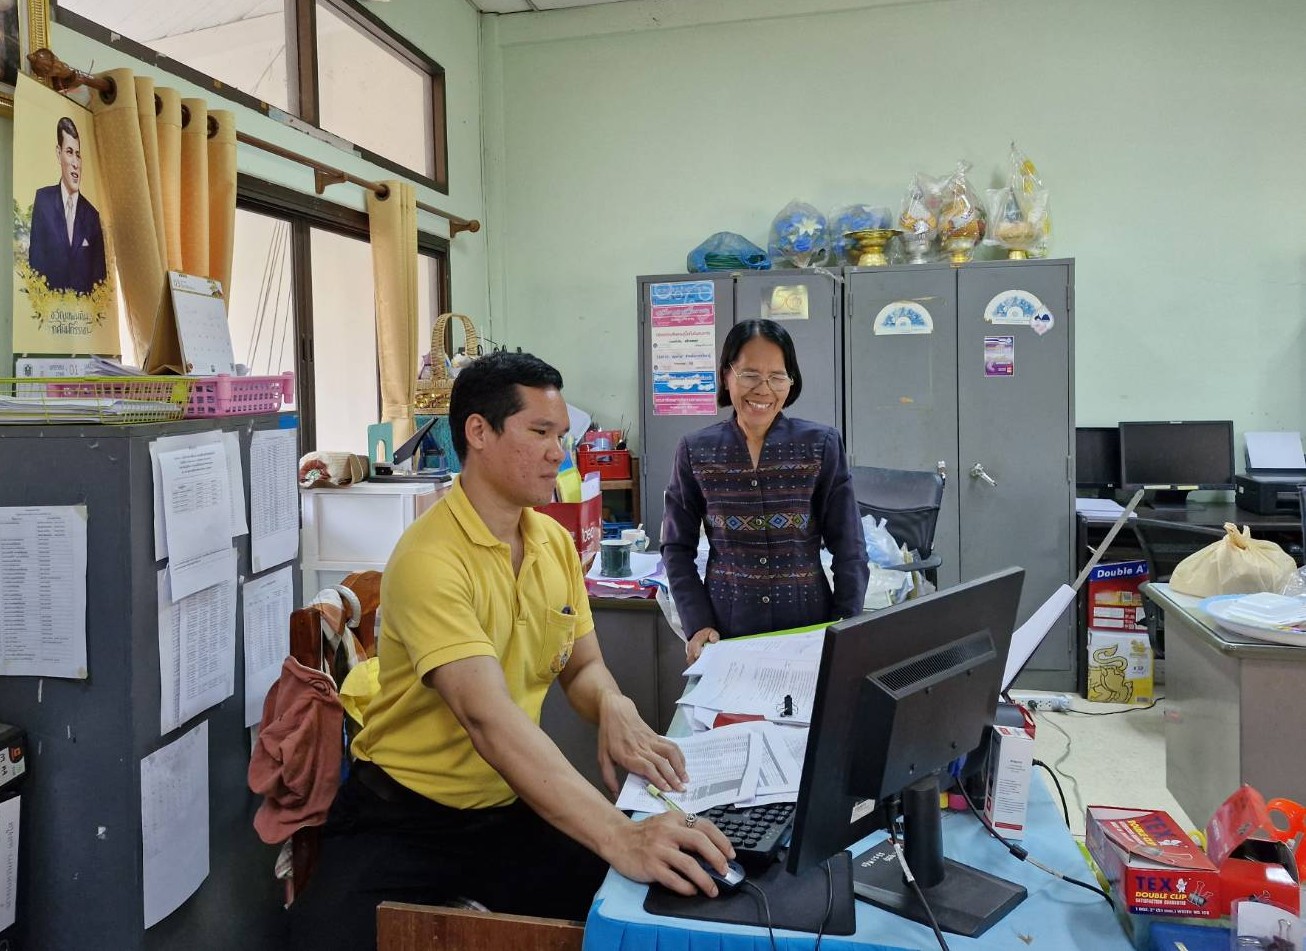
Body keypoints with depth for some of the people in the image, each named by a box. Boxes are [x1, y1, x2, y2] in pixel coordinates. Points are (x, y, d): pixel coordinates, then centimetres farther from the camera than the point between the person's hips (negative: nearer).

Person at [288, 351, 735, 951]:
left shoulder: (556, 543, 2)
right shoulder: (430, 559, -22)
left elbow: (583, 667, 10)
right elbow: (489, 717, -33)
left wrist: (614, 709, -16)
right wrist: (619, 837, -43)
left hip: (514, 810, 5)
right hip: (403, 818, -5)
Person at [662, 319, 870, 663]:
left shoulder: (822, 445, -4)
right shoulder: (695, 452, -2)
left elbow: (849, 550, -2)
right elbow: (677, 548, 2)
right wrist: (697, 624, -8)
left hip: (809, 625, 0)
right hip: (726, 628, 0)